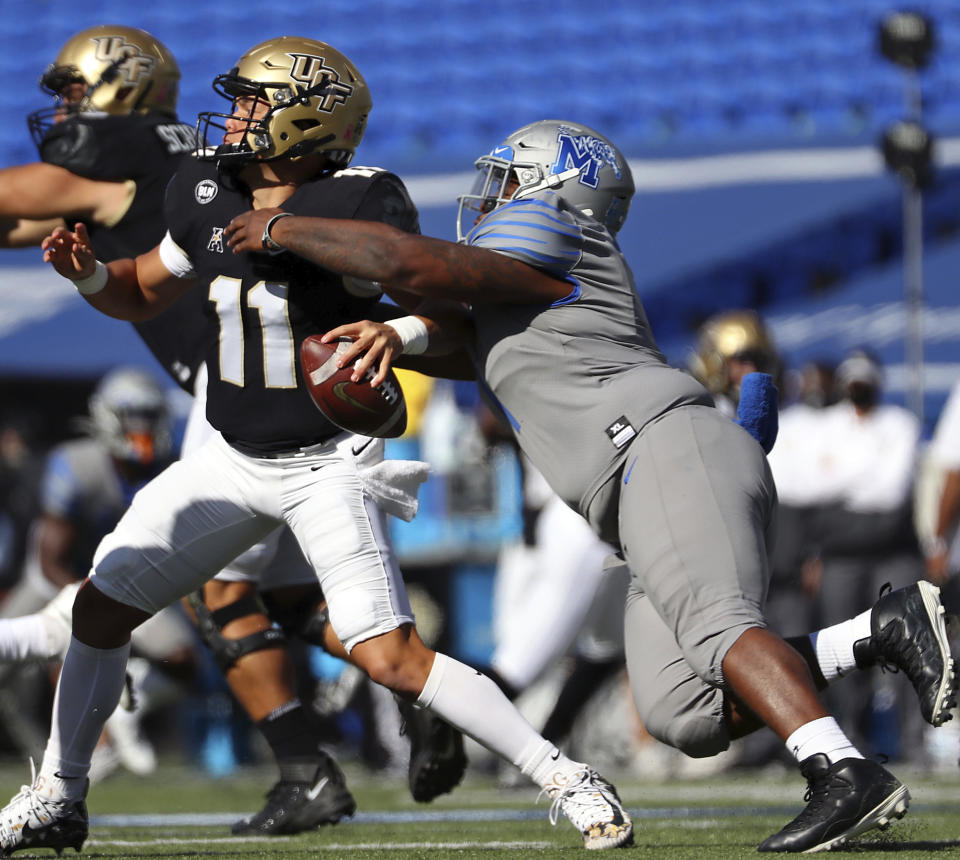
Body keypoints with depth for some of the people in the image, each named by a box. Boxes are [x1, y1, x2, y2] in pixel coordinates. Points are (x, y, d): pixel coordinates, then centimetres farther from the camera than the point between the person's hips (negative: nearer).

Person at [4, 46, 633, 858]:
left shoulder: (360, 201, -19)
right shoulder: (207, 191, -1)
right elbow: (145, 293, 14)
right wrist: (87, 272, -6)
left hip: (325, 462, -6)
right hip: (232, 457, 6)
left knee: (390, 655, -18)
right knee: (100, 606, 4)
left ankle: (566, 781, -10)